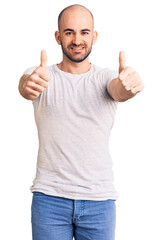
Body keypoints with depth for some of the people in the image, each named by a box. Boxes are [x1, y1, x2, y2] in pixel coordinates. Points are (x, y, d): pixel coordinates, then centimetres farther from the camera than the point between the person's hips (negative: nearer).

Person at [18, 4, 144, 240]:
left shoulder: (106, 78, 3)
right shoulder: (42, 75, 2)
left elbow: (119, 91, -19)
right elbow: (26, 84, -20)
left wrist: (128, 86, -43)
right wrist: (29, 86, -45)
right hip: (49, 197, 0)